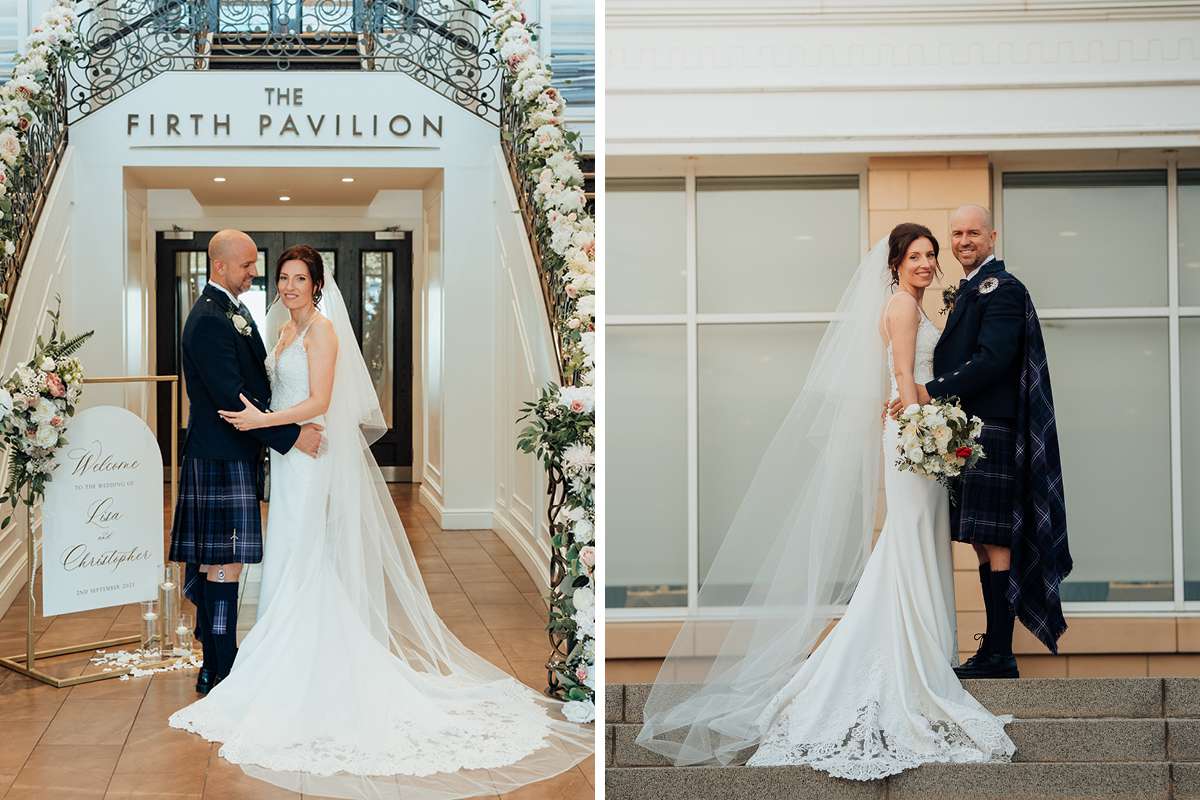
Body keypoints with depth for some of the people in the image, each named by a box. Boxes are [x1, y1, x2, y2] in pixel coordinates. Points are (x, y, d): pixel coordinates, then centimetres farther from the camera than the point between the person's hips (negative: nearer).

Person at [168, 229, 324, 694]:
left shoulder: (235, 311, 15)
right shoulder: (209, 320, -17)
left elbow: (256, 382, 20)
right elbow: (232, 397, -23)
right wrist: (291, 437, -20)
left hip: (234, 455, 10)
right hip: (221, 459, -10)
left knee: (215, 560, 15)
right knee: (225, 560, -5)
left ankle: (216, 663, 24)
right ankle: (219, 673, 1)